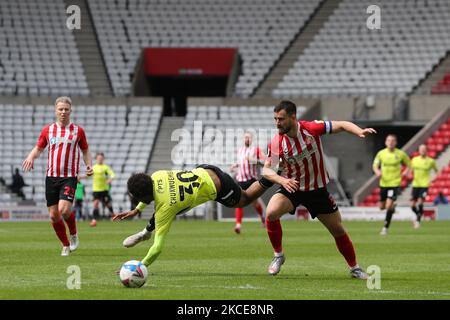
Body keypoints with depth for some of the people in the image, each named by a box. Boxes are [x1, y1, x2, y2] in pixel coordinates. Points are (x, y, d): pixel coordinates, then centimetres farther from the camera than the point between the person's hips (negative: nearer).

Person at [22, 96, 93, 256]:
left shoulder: (78, 130, 3)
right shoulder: (48, 130, 7)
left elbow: (85, 151, 13)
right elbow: (38, 148, 16)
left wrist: (89, 165, -5)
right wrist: (31, 157, -5)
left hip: (69, 177, -3)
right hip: (51, 177, 3)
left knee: (64, 209, -22)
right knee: (54, 216, 2)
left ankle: (73, 234, 7)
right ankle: (66, 245, 21)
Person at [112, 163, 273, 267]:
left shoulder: (164, 208, -34)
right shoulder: (156, 177, -18)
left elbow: (157, 247, -32)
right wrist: (136, 210, 8)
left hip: (218, 190, -6)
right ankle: (146, 232, 34)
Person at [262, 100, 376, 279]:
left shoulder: (311, 128, -17)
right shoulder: (277, 143, -15)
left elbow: (341, 125, -11)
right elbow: (266, 170, -9)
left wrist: (359, 132, -30)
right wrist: (282, 180, -30)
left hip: (318, 189, 0)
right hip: (292, 187, 0)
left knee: (338, 230, 5)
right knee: (271, 213, -28)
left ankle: (354, 268, 26)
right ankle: (278, 255, -6)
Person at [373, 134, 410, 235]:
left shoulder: (400, 154, -4)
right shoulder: (381, 153, 0)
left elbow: (409, 164, 11)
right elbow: (375, 165, 5)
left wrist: (405, 172, -7)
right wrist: (377, 171, -18)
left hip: (395, 183, -3)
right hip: (383, 183, 3)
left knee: (388, 206, -17)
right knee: (382, 207, 11)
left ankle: (385, 228, -6)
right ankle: (392, 207, 47)